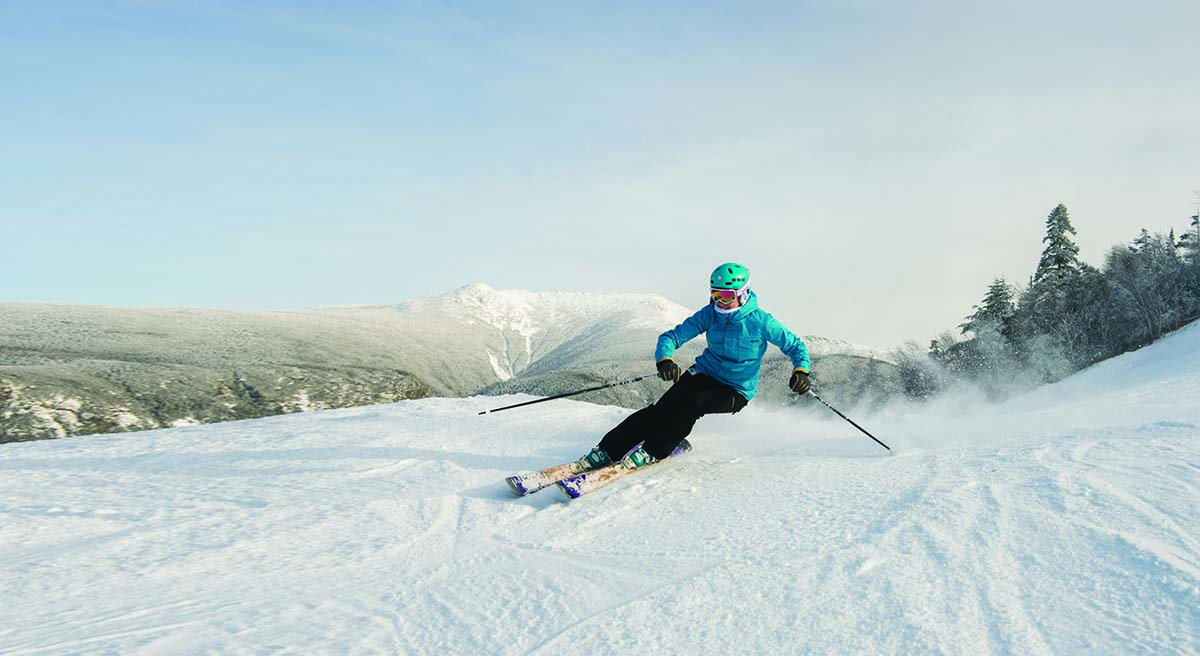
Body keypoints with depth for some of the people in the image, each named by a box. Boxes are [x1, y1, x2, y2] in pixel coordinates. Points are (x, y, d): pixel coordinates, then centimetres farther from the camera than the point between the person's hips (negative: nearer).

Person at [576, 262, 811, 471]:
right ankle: (609, 449, -22)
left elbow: (796, 346, -8)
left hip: (736, 392, -3)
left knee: (695, 403, -32)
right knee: (664, 407, -20)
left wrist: (801, 371, -29)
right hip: (705, 373, 3)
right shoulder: (710, 314, -6)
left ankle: (653, 451, -22)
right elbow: (673, 336, -9)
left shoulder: (761, 321, -16)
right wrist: (664, 359, -31)